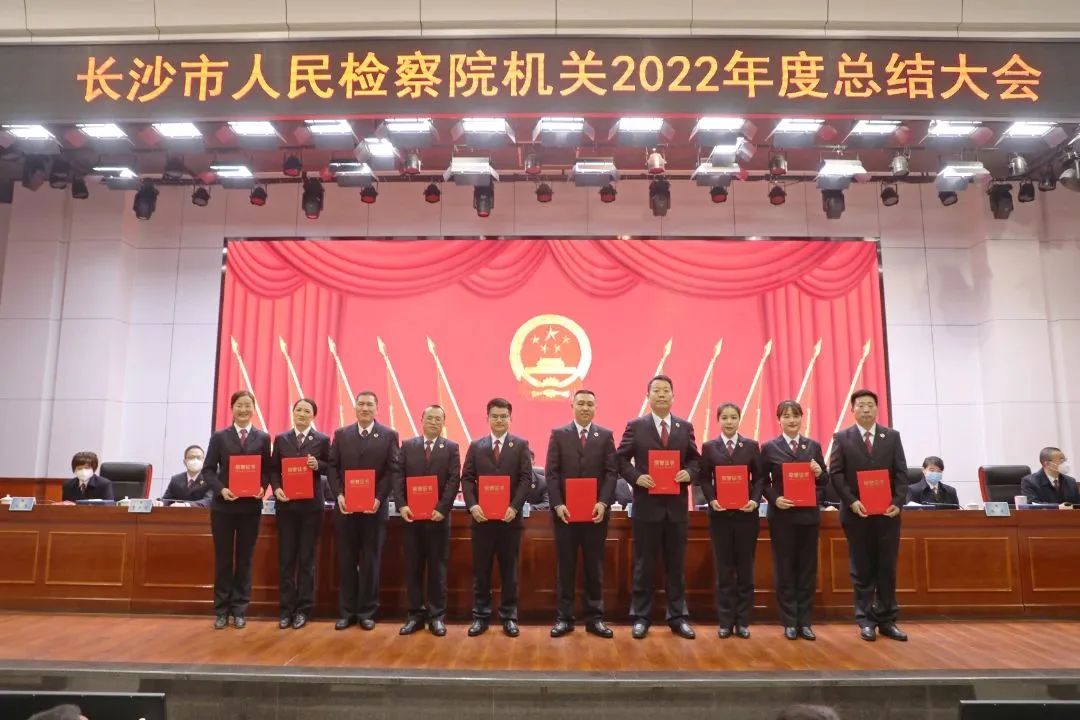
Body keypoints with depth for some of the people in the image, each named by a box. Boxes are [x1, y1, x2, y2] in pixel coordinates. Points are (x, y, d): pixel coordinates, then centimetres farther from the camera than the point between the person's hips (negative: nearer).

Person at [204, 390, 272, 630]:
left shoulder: (263, 438, 5)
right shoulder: (219, 437, 4)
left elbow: (267, 471, 5)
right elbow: (208, 470, 1)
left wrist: (262, 488, -14)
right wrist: (221, 489, -16)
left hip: (251, 506, 0)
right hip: (223, 505, 0)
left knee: (245, 558, 7)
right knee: (223, 558, 6)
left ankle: (239, 610, 16)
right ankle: (221, 610, 16)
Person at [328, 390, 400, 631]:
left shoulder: (389, 435, 1)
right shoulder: (341, 434, 8)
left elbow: (393, 470, -4)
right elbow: (332, 467, 3)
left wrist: (379, 498, -15)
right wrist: (339, 495, -11)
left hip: (374, 507, -2)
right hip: (345, 506, 2)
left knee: (370, 560, 5)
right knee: (346, 560, 8)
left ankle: (367, 612, 16)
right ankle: (346, 611, 17)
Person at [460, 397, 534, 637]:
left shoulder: (521, 445, 3)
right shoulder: (476, 446, 8)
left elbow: (526, 478, -4)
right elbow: (466, 478, 2)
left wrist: (514, 507, -16)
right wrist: (472, 505, -13)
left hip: (509, 517, -1)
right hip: (482, 516, 1)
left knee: (509, 569, 7)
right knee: (481, 570, 6)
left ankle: (509, 616, 17)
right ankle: (480, 616, 17)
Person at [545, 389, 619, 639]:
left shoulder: (605, 435, 6)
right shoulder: (558, 434, 4)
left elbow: (611, 472, 0)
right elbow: (551, 473, -1)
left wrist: (603, 502, -13)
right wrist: (558, 504, -11)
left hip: (595, 511, 1)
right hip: (565, 511, -1)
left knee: (595, 566, 7)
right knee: (565, 566, 5)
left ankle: (594, 618, 16)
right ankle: (564, 617, 13)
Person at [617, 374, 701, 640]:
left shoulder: (685, 427, 8)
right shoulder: (635, 426, 0)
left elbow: (695, 458, 11)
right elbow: (621, 459, 0)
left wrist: (689, 473, -9)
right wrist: (636, 477, -15)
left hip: (676, 505, 3)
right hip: (647, 504, -2)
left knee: (675, 564, 11)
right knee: (644, 564, 5)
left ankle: (678, 617, 22)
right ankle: (640, 617, 15)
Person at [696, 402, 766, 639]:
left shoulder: (752, 446, 5)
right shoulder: (709, 447, 4)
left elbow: (760, 477, 3)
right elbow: (703, 479, 2)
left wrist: (755, 500, -12)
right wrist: (711, 500, -13)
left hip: (746, 514, 1)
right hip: (720, 514, 0)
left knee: (745, 569, 6)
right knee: (724, 569, 5)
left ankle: (742, 621, 16)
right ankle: (726, 622, 13)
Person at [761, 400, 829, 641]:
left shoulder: (814, 446, 8)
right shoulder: (769, 447, 0)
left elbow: (825, 481, 9)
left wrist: (820, 473, -12)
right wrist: (775, 499, -15)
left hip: (809, 515, 2)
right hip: (782, 516, -2)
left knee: (807, 569, 8)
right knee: (784, 570, 4)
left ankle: (805, 622, 17)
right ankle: (790, 623, 13)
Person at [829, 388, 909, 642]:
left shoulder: (892, 436, 7)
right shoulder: (842, 438, 2)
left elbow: (901, 473, 3)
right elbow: (835, 474, -3)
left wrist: (898, 502, -10)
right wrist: (851, 501, -14)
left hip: (887, 512, 2)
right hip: (857, 513, -2)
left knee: (887, 568, 6)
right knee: (862, 570, 5)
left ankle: (887, 620, 15)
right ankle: (866, 621, 12)